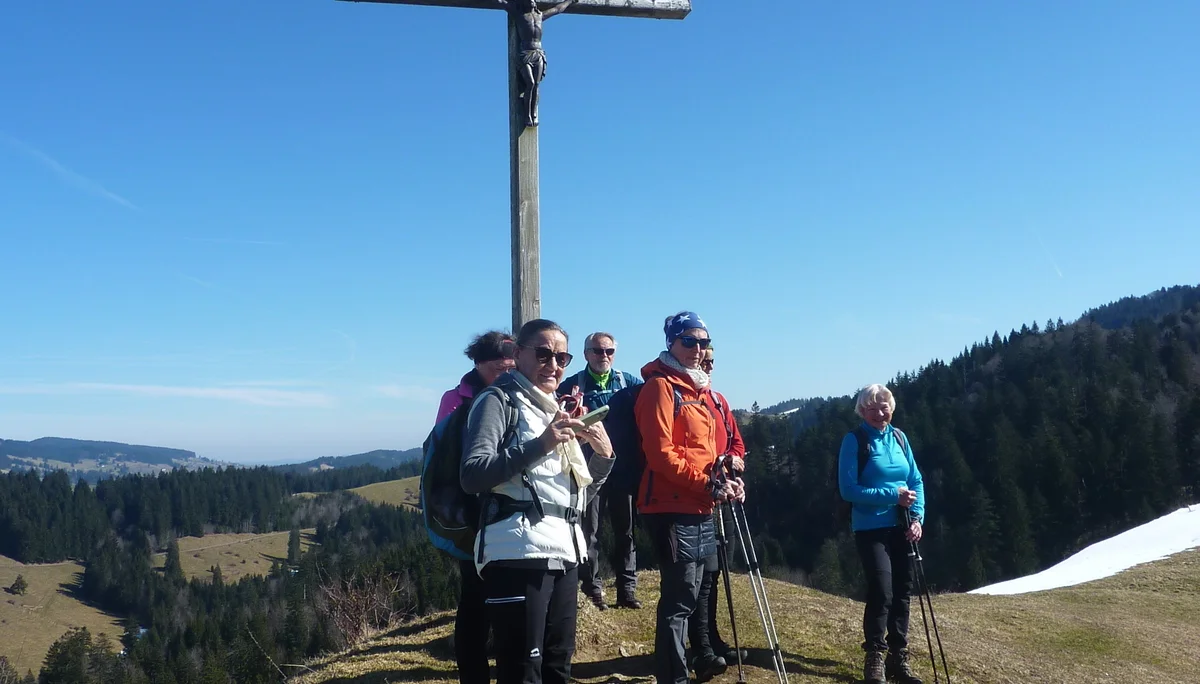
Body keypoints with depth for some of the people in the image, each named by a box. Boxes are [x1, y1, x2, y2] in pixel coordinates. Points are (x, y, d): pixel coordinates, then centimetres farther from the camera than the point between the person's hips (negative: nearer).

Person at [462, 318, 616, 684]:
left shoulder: (557, 410, 23)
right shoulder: (499, 399, 0)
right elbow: (471, 475, -15)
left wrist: (603, 455, 4)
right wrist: (540, 445, -21)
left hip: (565, 552, 8)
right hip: (519, 552, -8)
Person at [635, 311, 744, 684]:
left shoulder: (701, 390, 18)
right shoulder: (660, 386, -9)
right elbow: (660, 454, -17)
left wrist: (726, 480, 6)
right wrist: (708, 484, -17)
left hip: (701, 509, 9)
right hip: (673, 509, -9)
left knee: (690, 593, 17)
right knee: (678, 600, -7)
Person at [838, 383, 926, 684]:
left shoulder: (899, 437, 8)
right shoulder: (854, 441, -8)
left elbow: (916, 480, 11)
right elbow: (848, 490, -13)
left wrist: (917, 517, -4)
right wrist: (892, 495, -19)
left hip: (901, 527, 6)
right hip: (871, 529, -6)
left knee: (902, 592, 9)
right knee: (881, 593, -13)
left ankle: (898, 658, 21)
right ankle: (874, 658, 3)